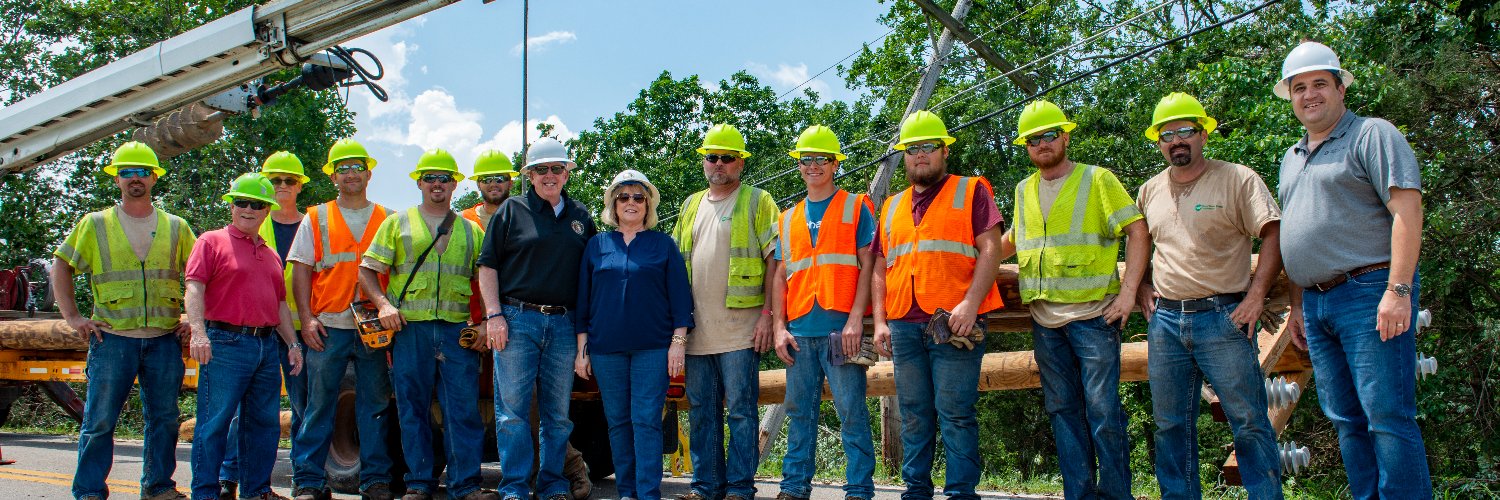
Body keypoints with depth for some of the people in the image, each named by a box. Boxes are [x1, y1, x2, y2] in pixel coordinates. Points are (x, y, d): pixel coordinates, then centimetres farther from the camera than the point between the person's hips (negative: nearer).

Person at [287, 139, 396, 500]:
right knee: (318, 406, 1)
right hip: (328, 327, 0)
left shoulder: (386, 220, 12)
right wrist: (306, 318, -5)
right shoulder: (316, 219, 11)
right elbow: (301, 271, 6)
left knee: (375, 407, 3)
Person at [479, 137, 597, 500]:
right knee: (513, 410, -3)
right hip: (517, 319, -2)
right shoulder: (512, 211, 5)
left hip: (564, 324, 3)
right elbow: (487, 265, 3)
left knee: (558, 413, 7)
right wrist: (494, 314, -7)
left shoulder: (581, 216, 14)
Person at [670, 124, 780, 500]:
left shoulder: (757, 202, 1)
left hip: (740, 328, -6)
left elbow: (775, 261, -5)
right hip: (697, 330, 6)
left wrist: (768, 314, -13)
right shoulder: (691, 205, 18)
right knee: (702, 411, 10)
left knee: (740, 409, -2)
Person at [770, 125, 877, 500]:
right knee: (799, 412, 8)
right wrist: (779, 326, 5)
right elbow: (780, 276, 17)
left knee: (851, 411, -4)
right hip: (799, 330, 5)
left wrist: (856, 319, -13)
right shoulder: (788, 219, 19)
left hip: (840, 327, -4)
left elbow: (867, 265, -2)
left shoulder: (856, 208, 6)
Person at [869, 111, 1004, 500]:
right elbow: (880, 270, 21)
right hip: (903, 325, 5)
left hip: (954, 322, -5)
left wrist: (970, 302, -17)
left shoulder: (971, 191, 6)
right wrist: (879, 321, 8)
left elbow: (990, 250, -4)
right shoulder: (891, 207, 21)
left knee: (955, 413, -6)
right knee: (914, 415, 8)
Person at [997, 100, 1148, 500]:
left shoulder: (1097, 179, 0)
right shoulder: (1024, 191, 15)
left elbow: (1138, 232, -5)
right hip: (1044, 319, 5)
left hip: (1093, 313, -5)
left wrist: (1127, 292, -14)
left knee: (1102, 409, -7)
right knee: (1063, 409, 7)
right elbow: (1014, 240, 30)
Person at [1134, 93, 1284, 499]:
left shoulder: (1238, 179, -2)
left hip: (1222, 317, -5)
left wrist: (1256, 295, -13)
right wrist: (1141, 286, 11)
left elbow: (1273, 235, -6)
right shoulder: (1149, 191, 13)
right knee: (1170, 425, 10)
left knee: (1249, 422, -3)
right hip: (1165, 320, 5)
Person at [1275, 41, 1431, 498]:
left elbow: (1407, 210, -12)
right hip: (1317, 302, 8)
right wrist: (1297, 305, 19)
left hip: (1369, 293, -8)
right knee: (1347, 421, 8)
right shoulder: (1292, 159, 22)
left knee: (1388, 417, -9)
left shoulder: (1372, 135, -2)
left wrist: (1398, 291, -20)